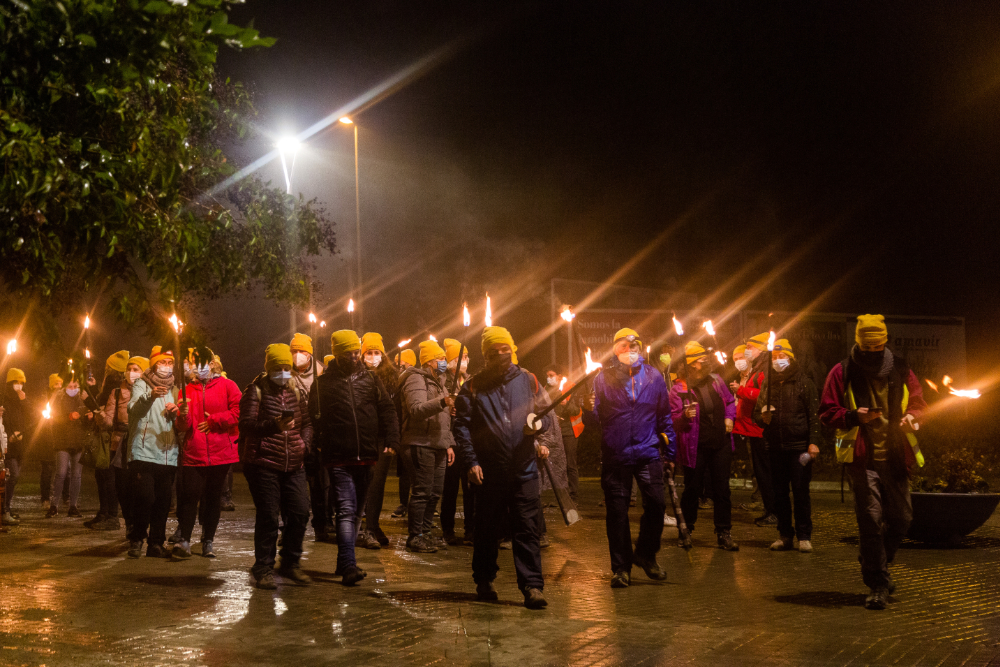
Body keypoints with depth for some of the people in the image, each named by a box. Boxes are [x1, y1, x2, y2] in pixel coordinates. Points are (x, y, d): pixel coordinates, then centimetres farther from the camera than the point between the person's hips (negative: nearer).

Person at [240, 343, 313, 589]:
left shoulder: (296, 392, 15)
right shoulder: (255, 391, -1)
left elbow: (307, 422, 21)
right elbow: (246, 425, -12)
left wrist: (304, 442, 2)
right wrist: (274, 425, -26)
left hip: (293, 465, 5)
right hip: (263, 464, -5)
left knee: (300, 513, 0)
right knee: (268, 518, -3)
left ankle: (290, 564, 17)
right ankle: (263, 570, 9)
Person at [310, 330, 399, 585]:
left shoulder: (370, 379, 8)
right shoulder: (323, 383, 0)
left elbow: (387, 411, 7)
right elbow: (315, 419, 0)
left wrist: (391, 440, -5)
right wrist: (319, 448, -9)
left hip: (366, 457, 4)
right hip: (339, 459, -4)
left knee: (355, 511, 15)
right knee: (346, 510, -12)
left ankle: (344, 562, 28)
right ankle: (349, 567, -16)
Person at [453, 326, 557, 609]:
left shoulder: (528, 381, 7)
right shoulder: (473, 387, 2)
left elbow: (546, 415, 14)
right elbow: (462, 426, 0)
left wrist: (543, 440, -4)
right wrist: (470, 461, -8)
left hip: (524, 470, 1)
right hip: (489, 472, 0)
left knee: (527, 530, -2)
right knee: (487, 530, 10)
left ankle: (532, 586, -1)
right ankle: (484, 581, 26)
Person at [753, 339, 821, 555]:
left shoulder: (804, 383, 2)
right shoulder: (767, 384, 13)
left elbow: (814, 414, -3)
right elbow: (756, 413, 19)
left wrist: (814, 441, -11)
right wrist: (762, 417, -4)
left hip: (799, 446, -4)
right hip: (775, 446, 4)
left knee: (800, 492, -4)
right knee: (779, 493, 7)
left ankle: (804, 536, 5)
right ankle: (785, 535, 16)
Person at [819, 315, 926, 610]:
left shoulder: (901, 371, 9)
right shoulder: (842, 373, 0)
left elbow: (919, 401, 17)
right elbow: (827, 411, -1)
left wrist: (913, 416, -6)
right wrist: (855, 416, -19)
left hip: (896, 457, 4)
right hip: (862, 458, -4)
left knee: (901, 519, 7)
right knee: (870, 519, -10)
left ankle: (876, 568, 32)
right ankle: (878, 584, -1)